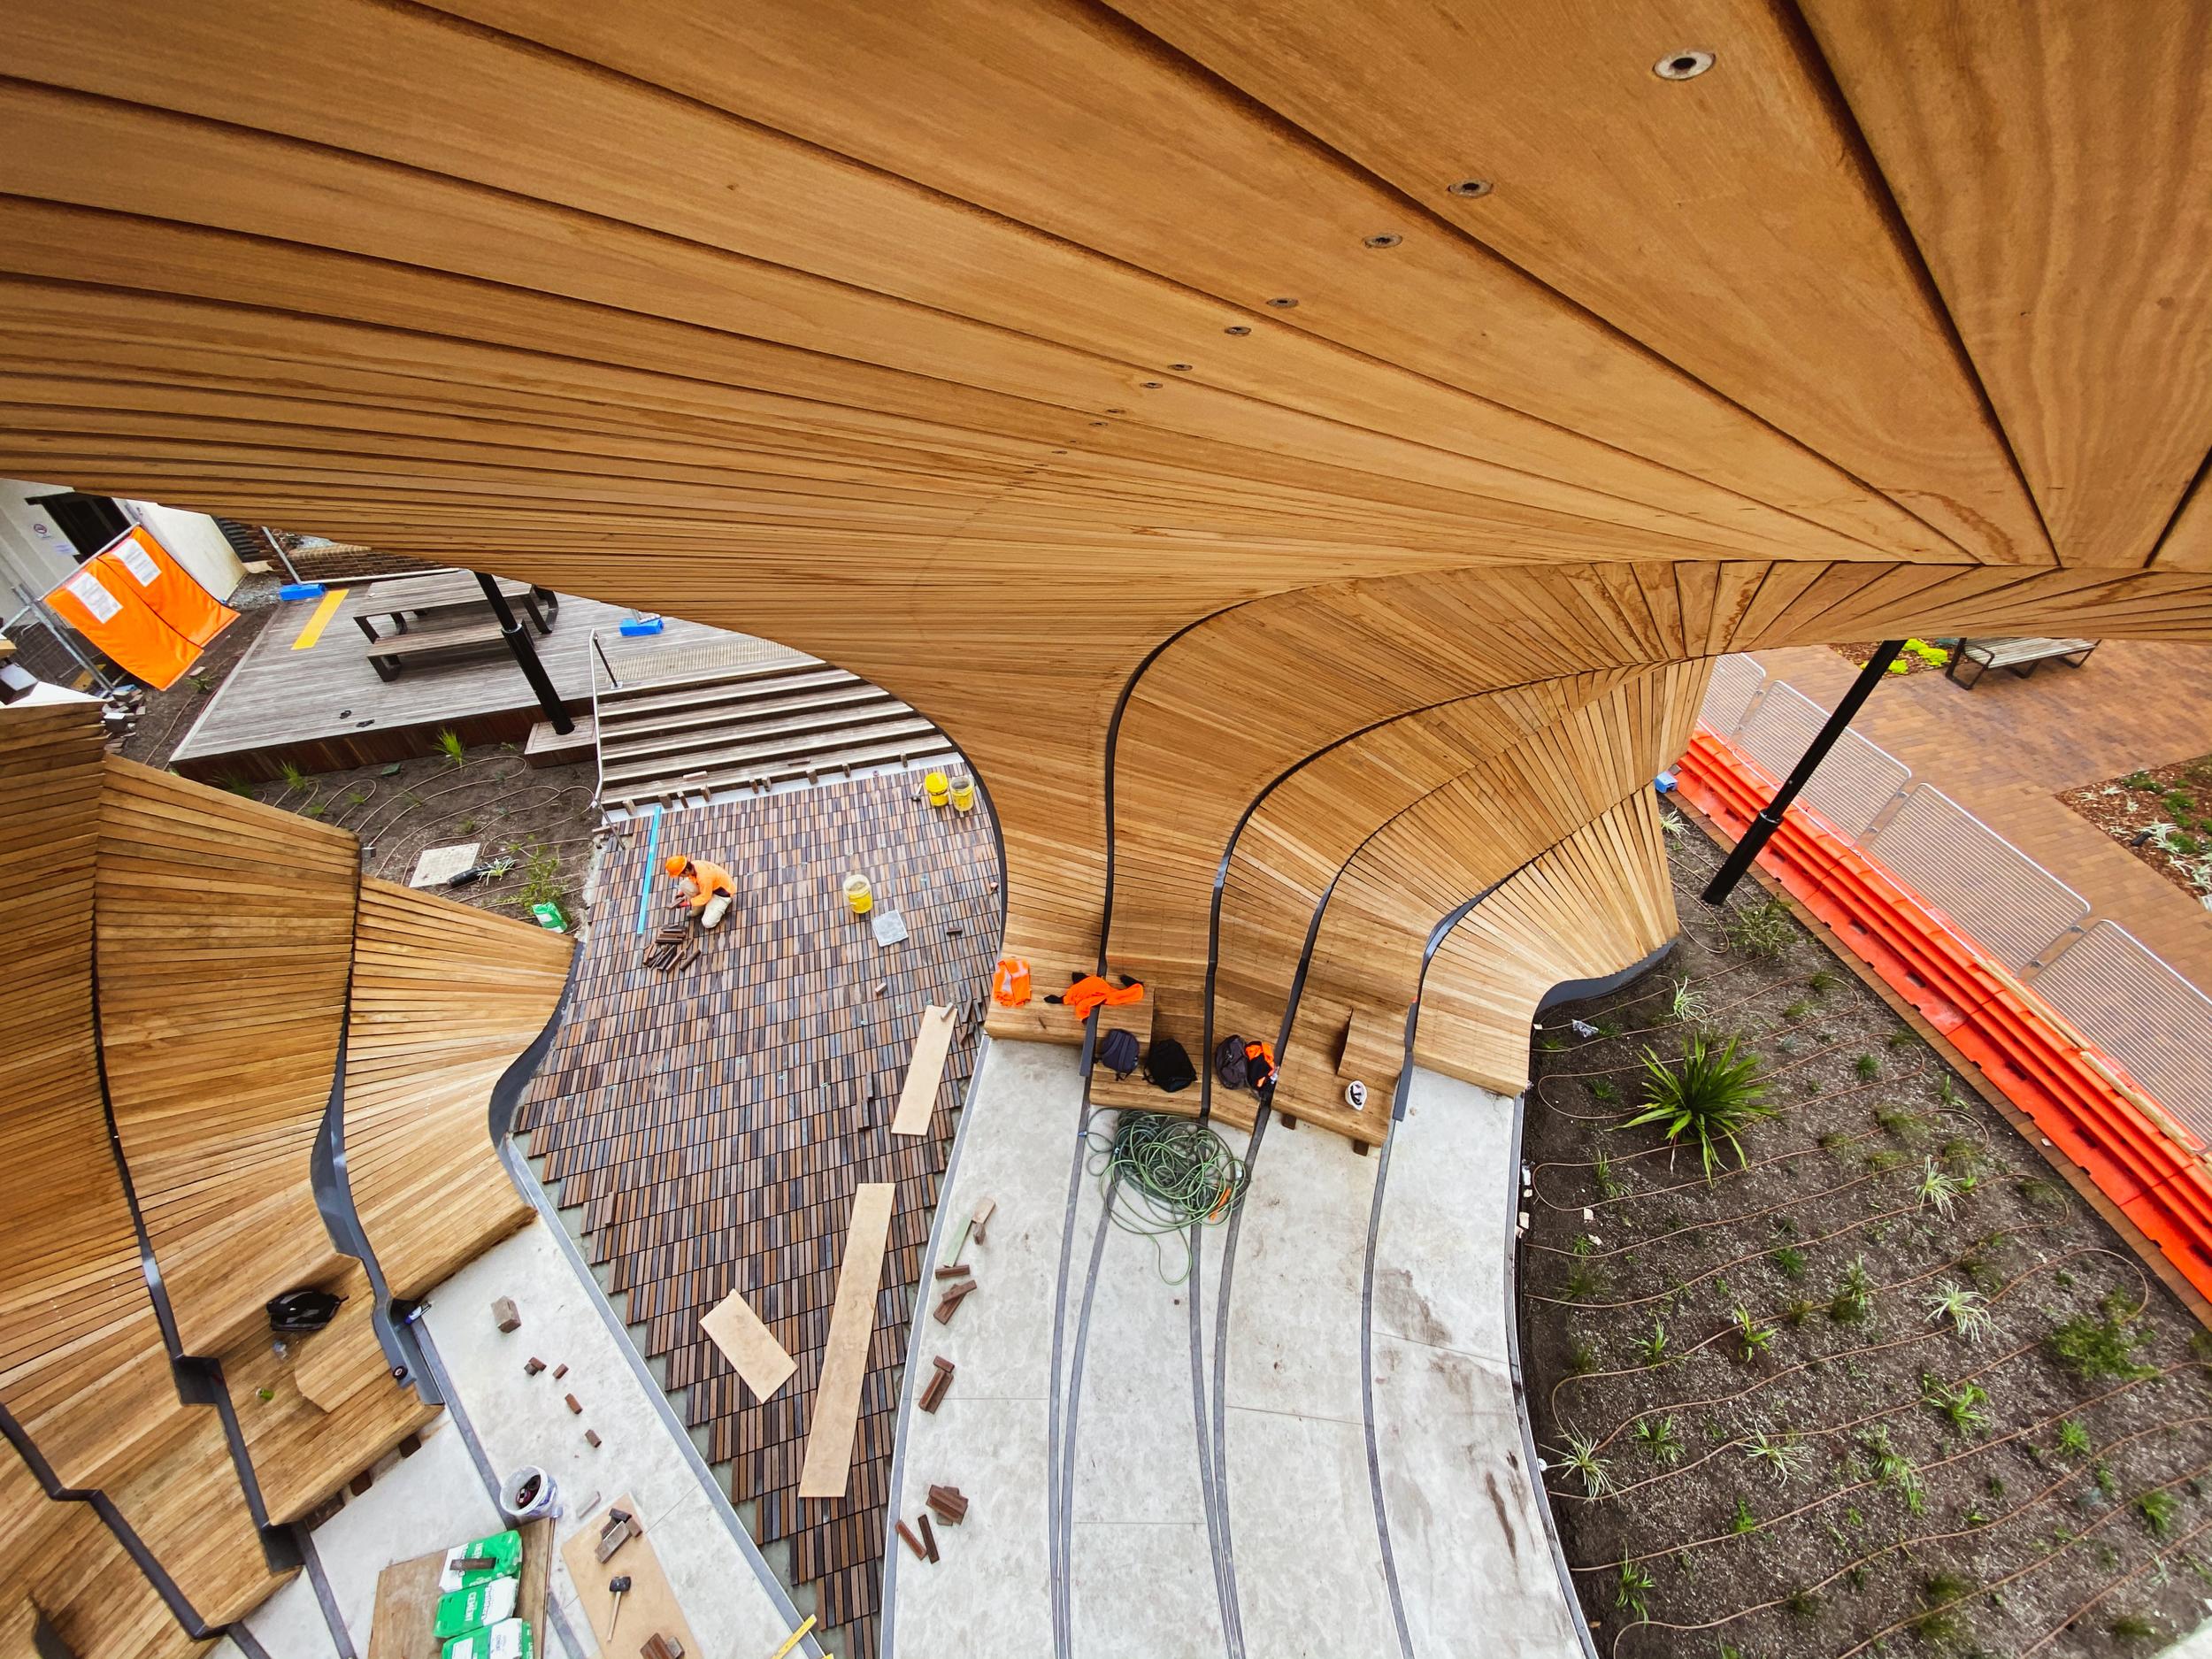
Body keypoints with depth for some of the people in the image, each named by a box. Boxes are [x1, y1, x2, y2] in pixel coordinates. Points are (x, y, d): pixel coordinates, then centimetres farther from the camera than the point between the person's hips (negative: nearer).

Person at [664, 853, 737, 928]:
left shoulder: (704, 876, -37)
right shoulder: (692, 866, -15)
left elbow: (705, 897, -23)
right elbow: (692, 880, 8)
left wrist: (689, 902, -17)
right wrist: (681, 893, -2)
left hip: (723, 892, -8)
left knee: (707, 923, -18)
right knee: (684, 884, -15)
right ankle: (698, 909, 6)